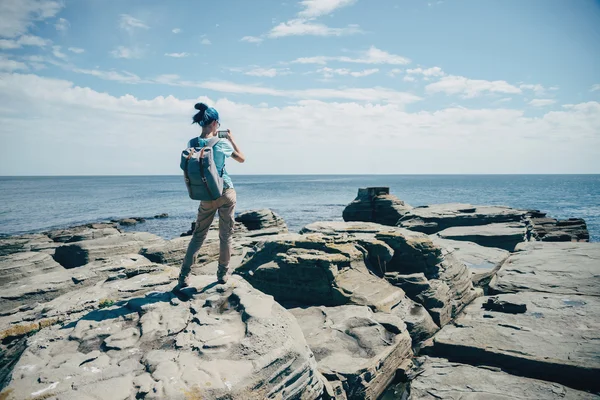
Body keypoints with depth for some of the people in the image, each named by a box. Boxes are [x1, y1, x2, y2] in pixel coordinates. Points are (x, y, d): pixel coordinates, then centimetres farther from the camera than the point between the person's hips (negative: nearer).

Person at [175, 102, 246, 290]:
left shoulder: (192, 143, -4)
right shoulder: (222, 143, -11)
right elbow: (242, 158, 5)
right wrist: (232, 139, 15)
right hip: (226, 193, -3)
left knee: (198, 235, 11)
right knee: (226, 234, 10)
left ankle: (184, 276, 7)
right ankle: (223, 273, 21)